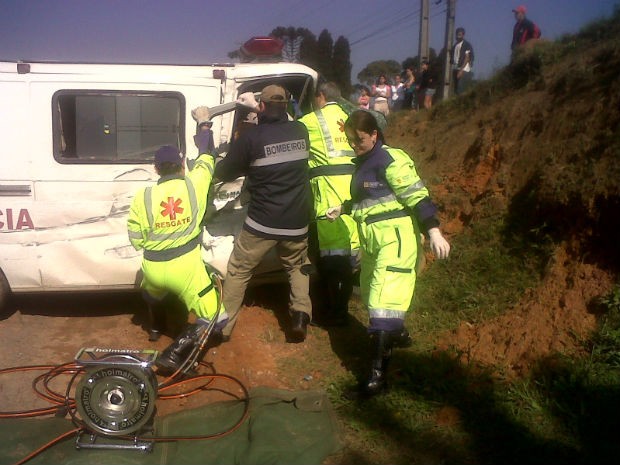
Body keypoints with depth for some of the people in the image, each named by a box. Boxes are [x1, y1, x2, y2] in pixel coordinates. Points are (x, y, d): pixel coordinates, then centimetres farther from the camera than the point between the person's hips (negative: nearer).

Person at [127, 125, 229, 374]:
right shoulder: (193, 184, -3)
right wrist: (204, 143, 40)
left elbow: (136, 240, -1)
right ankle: (174, 353, -12)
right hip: (186, 265, -3)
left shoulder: (143, 196, -3)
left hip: (153, 268, 3)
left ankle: (156, 326, 55)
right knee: (214, 319, 2)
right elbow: (205, 164, 20)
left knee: (152, 292, 40)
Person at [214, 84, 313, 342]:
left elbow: (224, 172, -2)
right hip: (296, 224, 4)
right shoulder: (300, 131, 1)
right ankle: (300, 314, 10)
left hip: (262, 223, -3)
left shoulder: (252, 137, -12)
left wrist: (248, 166, 18)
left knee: (238, 271, 15)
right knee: (298, 267, 27)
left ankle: (224, 325, 22)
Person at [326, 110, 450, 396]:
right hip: (372, 240, 10)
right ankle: (398, 335, 46)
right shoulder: (363, 162, 14)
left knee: (384, 299, -14)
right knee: (374, 295, 20)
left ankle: (378, 372, -12)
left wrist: (433, 232, -25)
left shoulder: (391, 160, -14)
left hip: (396, 237, -10)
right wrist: (342, 209, 22)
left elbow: (417, 196, -18)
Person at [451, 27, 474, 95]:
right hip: (456, 69, 7)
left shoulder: (467, 45, -5)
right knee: (456, 89, 5)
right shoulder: (455, 45, 16)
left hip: (464, 70, -7)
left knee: (460, 90, -16)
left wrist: (461, 70, -16)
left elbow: (467, 58, -10)